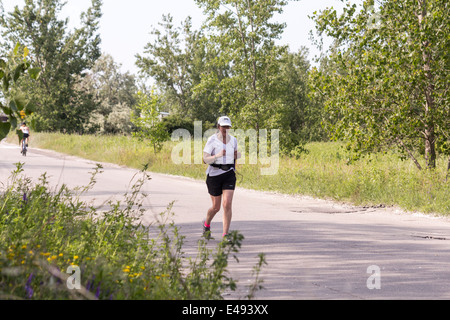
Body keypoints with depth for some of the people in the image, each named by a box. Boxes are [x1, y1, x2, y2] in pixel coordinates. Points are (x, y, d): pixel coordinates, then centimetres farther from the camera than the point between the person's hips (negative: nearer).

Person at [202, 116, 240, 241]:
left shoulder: (233, 140, 5)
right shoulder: (212, 140, -9)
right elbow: (205, 160, -14)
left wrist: (237, 156, -1)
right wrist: (217, 155, -31)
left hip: (229, 175, 3)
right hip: (214, 175, -3)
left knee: (227, 204, -13)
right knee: (216, 207, 7)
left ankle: (225, 235, -7)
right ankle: (207, 224, 40)